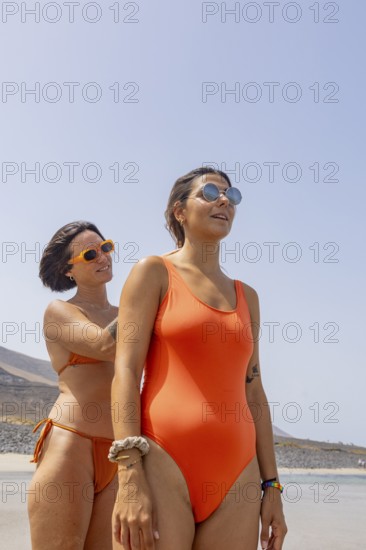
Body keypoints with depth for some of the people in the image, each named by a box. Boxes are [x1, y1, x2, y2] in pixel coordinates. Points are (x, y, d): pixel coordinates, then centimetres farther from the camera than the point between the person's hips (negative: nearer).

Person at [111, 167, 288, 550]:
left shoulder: (246, 296, 18)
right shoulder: (153, 272, 4)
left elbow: (253, 393, 17)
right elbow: (125, 372, -6)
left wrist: (271, 484, 12)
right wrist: (129, 477, -16)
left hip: (235, 476, 5)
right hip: (163, 463, -4)